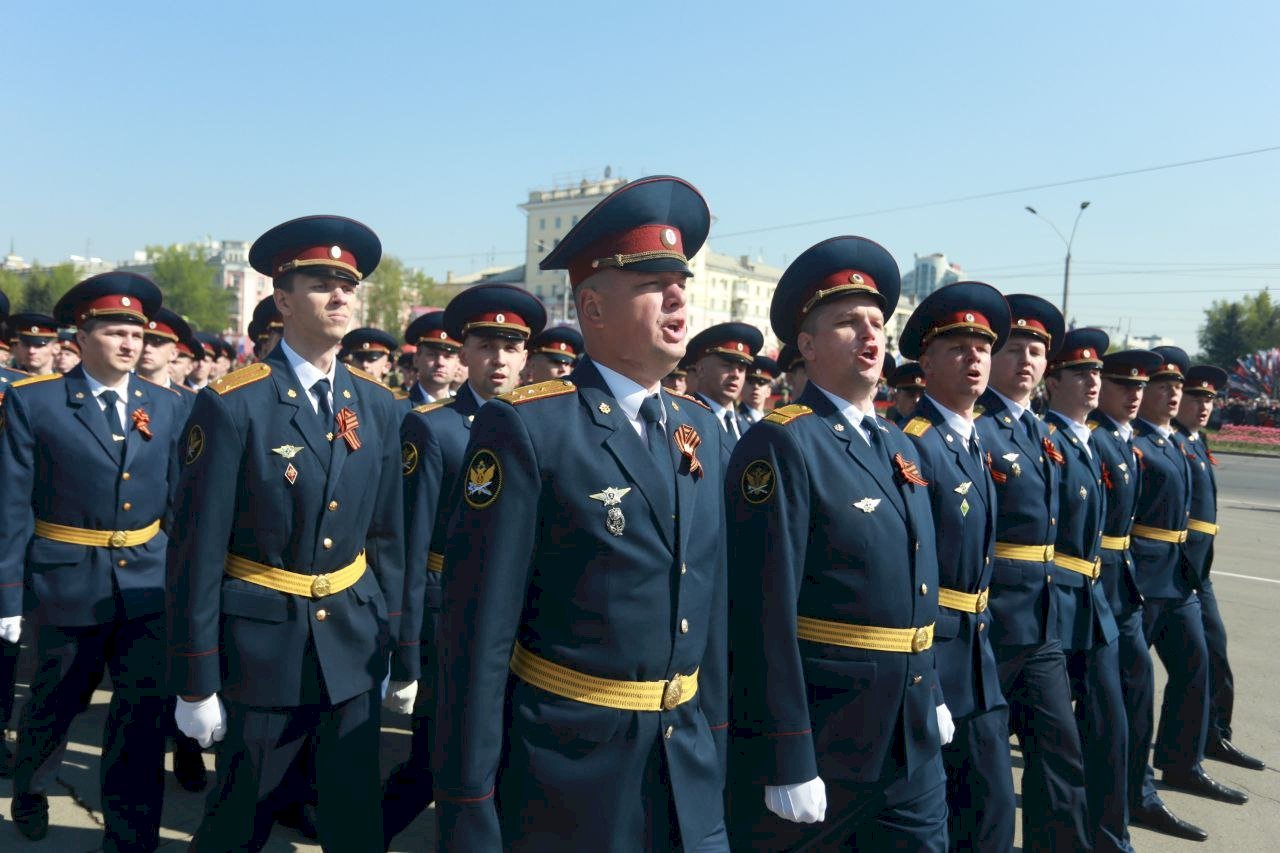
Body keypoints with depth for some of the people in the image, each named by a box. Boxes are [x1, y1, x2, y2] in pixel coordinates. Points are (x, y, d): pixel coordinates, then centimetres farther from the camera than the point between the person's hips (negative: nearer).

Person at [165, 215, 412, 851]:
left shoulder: (378, 405, 1)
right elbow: (196, 550, -12)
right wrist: (195, 684, -9)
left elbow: (388, 537, 5)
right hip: (261, 648, -3)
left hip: (354, 645, 4)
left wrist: (406, 654, 7)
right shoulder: (232, 405, -13)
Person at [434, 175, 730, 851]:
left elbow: (710, 602, 11)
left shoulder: (700, 428, 5)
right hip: (564, 775, -5)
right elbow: (478, 631, -15)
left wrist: (714, 737, 13)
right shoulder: (526, 428, -15)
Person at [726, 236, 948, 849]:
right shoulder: (782, 446, -17)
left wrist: (931, 692, 17)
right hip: (818, 737, -7)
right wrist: (786, 760, -22)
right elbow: (766, 613, -22)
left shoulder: (899, 445, 10)